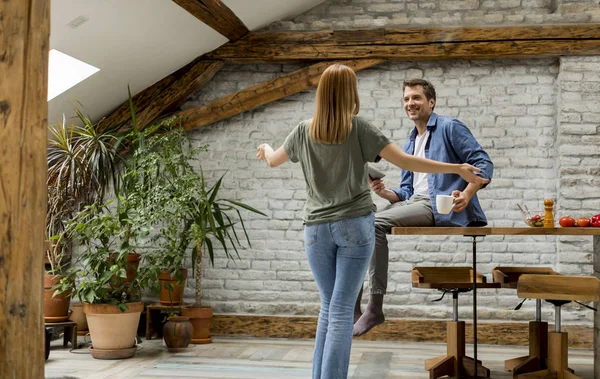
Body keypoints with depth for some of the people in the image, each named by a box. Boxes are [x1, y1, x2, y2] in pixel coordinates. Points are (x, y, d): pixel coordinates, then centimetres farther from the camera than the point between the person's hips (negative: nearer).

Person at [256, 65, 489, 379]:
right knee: (341, 310, -3)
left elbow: (273, 161, 20)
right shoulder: (358, 128, -5)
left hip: (317, 228, 3)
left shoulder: (304, 130, 4)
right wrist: (458, 169, -3)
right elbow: (405, 162, -9)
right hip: (355, 224, -3)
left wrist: (265, 149, 44)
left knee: (328, 307, 14)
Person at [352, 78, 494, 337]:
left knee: (376, 223, -27)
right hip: (413, 202, 8)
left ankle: (375, 307, -24)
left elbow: (483, 163, -6)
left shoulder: (449, 128, 2)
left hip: (439, 207, -8)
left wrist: (466, 194, -22)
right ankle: (352, 306, -12)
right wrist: (384, 192, -1)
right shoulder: (409, 146, 24)